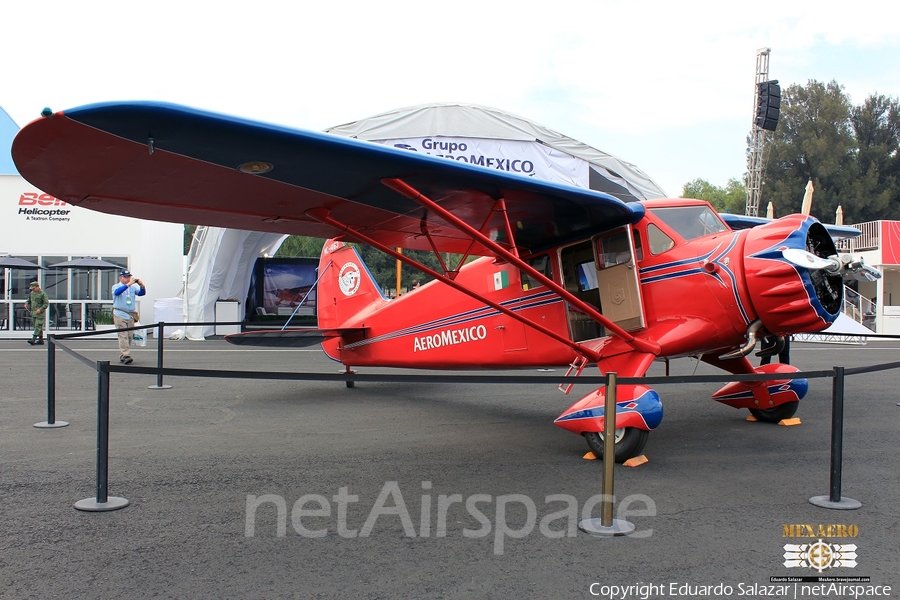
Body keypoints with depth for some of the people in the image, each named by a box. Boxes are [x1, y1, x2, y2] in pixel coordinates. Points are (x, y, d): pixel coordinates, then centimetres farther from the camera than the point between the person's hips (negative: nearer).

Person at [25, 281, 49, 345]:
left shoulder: (43, 293, -8)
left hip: (40, 313, -7)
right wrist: (26, 304, 4)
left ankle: (33, 339, -19)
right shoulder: (32, 293, 13)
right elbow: (29, 300, 26)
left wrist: (40, 309, -19)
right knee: (39, 327, 9)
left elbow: (46, 303, -10)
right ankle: (41, 340, 13)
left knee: (38, 326, -12)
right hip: (33, 313, 8)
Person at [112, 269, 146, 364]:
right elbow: (117, 292, -22)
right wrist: (128, 284, -32)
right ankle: (125, 355, -20)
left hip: (131, 315, 5)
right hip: (120, 315, -5)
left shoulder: (133, 287, 13)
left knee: (129, 336, 5)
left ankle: (122, 356, 13)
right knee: (123, 336, -12)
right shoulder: (116, 287, 1)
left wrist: (142, 285, -20)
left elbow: (142, 293, 1)